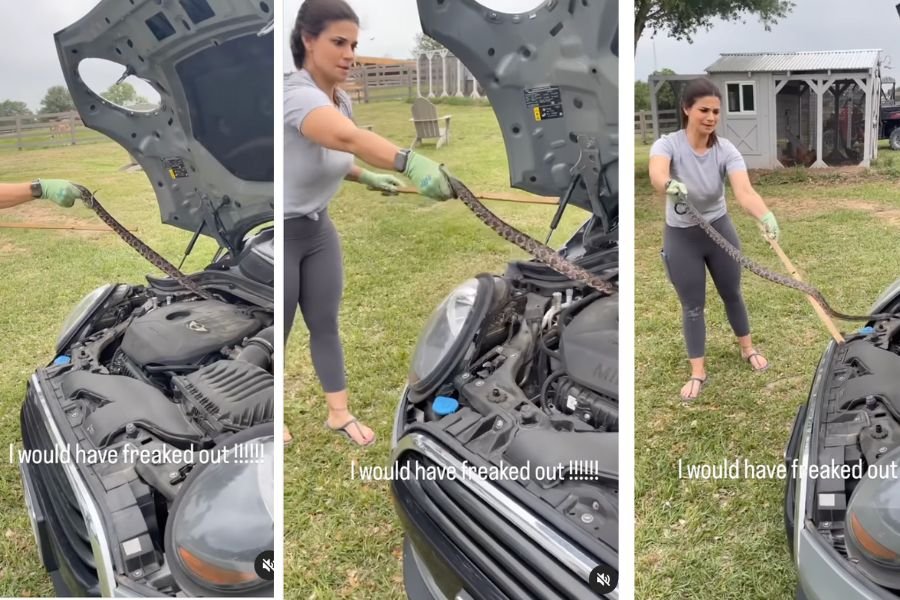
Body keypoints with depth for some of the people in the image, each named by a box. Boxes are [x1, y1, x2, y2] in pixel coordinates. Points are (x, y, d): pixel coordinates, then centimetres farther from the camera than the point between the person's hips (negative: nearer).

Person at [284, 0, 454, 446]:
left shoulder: (340, 99, -2)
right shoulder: (297, 94, -30)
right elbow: (347, 137, -52)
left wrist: (368, 177, 1)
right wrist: (409, 162, -67)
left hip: (318, 229, 8)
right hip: (284, 232, -8)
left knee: (326, 325, 14)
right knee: (279, 332, 8)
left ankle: (339, 413, 27)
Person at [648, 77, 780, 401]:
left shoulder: (726, 151, -18)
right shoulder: (668, 144, -22)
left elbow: (744, 190, -35)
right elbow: (656, 174, -46)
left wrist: (766, 216, -55)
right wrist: (670, 185, -70)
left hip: (720, 229, 2)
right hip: (681, 237, -2)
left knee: (732, 294, 19)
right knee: (692, 306, 8)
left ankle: (748, 349, 42)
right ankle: (698, 372, 21)